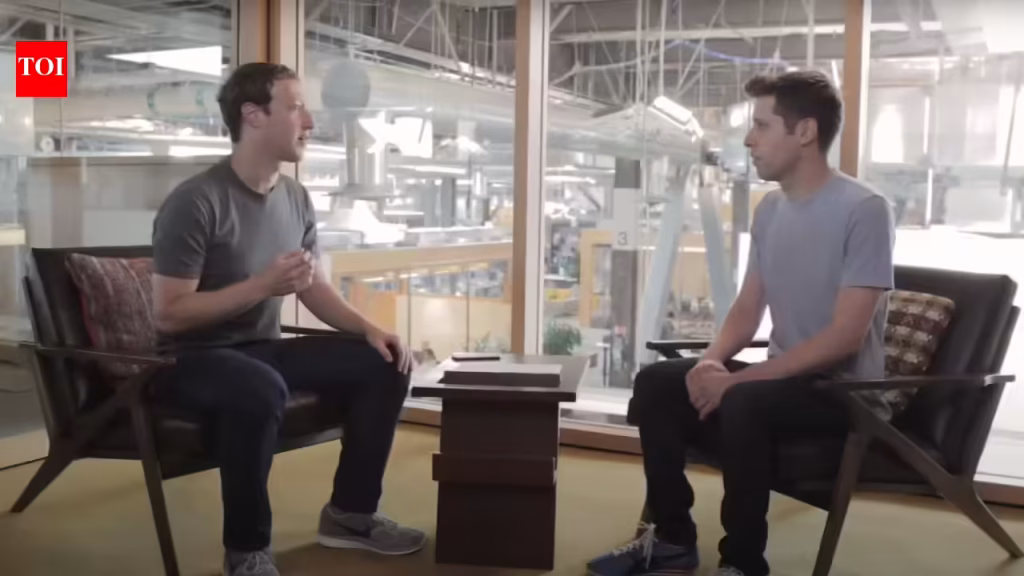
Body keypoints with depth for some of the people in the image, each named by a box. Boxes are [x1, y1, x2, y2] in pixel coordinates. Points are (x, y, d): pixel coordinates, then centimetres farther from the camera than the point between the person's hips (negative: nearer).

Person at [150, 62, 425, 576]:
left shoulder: (296, 198, 3)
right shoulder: (195, 202, -19)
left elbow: (314, 287, 11)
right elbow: (168, 315, -21)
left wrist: (368, 327, -5)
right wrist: (262, 284, -27)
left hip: (263, 346, 7)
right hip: (194, 358, -7)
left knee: (382, 365, -7)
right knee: (260, 390, -40)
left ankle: (349, 514, 7)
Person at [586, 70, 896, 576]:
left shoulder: (864, 210, -17)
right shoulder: (770, 209, 8)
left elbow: (845, 335, -23)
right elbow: (746, 310, 11)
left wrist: (736, 379, -25)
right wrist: (711, 361, -11)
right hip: (784, 377, 8)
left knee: (741, 403, -35)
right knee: (656, 382, -6)